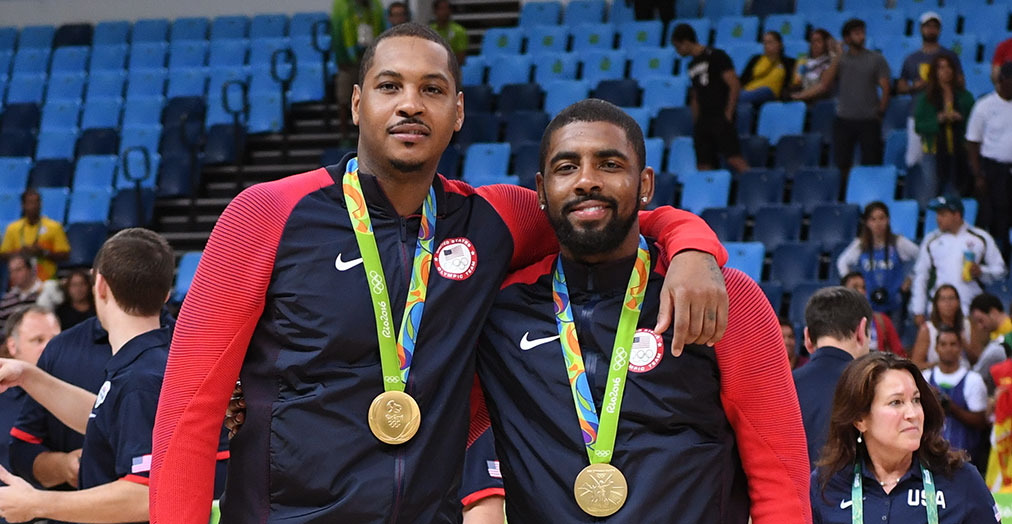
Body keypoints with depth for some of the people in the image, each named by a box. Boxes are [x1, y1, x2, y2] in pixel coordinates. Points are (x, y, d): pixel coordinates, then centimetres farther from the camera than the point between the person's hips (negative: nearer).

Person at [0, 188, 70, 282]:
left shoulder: (54, 227, 3)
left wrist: (44, 253, -13)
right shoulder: (12, 229, 10)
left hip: (46, 281, -2)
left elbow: (64, 255, 1)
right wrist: (19, 252, -8)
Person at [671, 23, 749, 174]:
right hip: (703, 120, 8)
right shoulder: (692, 66, 19)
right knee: (703, 167, 1)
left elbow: (735, 86, -10)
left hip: (721, 118, -8)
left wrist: (728, 115, -13)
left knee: (734, 160, -18)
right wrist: (696, 123, 15)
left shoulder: (715, 56, -4)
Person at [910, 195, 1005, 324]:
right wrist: (918, 311, 7)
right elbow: (920, 276, 12)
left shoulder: (981, 238, 7)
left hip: (972, 311, -1)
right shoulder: (931, 240, 11)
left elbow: (999, 268, 12)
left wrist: (981, 272, -10)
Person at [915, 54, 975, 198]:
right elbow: (918, 126, -1)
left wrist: (960, 119, -11)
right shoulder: (924, 98, 4)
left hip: (958, 153, 1)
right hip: (934, 153, -1)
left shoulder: (965, 97, 9)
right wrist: (938, 120, -14)